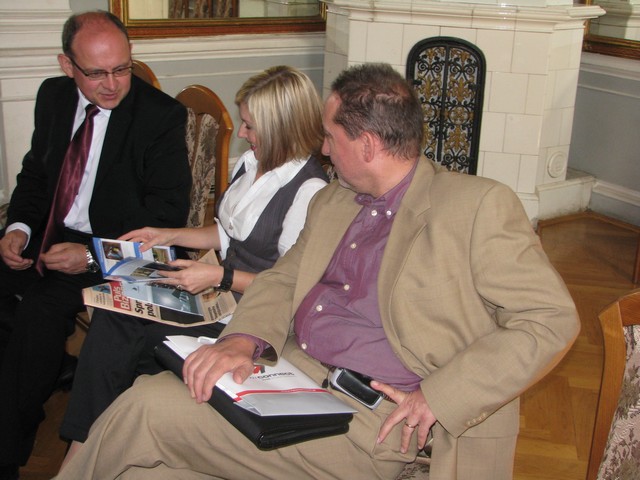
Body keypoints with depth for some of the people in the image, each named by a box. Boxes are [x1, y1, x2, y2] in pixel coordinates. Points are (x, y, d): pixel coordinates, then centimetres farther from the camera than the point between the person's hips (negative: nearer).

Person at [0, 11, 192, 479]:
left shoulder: (162, 115, -12)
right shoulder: (54, 96, 7)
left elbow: (168, 211, -13)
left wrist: (93, 255, -21)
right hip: (47, 235, 6)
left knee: (40, 311, -27)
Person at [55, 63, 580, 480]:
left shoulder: (480, 205, -7)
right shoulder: (331, 202, 17)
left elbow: (553, 319, -10)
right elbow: (282, 279, 18)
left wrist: (437, 398, -17)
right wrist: (241, 341, -5)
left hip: (376, 421, -7)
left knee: (146, 414, -16)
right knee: (147, 397, -16)